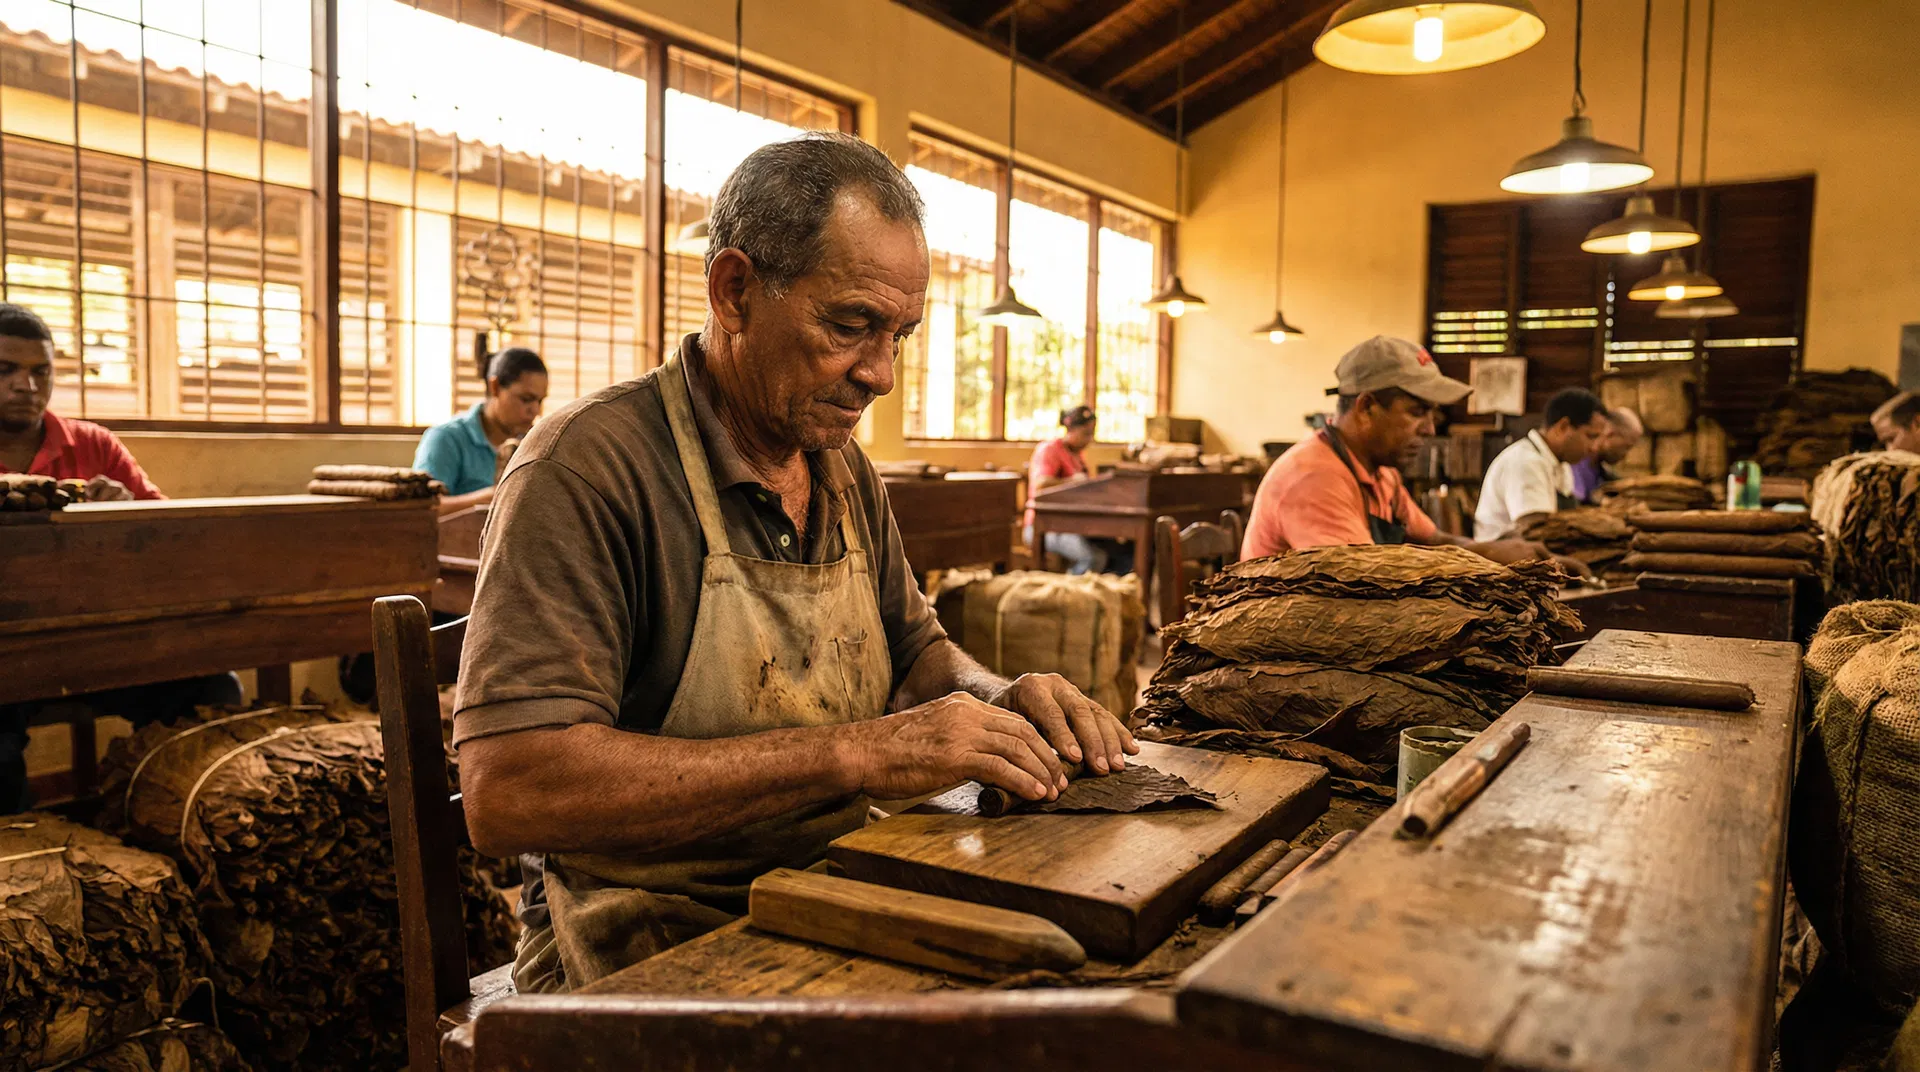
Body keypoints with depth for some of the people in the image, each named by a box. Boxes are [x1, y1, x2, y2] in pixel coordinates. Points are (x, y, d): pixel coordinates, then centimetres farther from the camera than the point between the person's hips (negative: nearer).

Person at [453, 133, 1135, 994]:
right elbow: (507, 793, -26)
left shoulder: (845, 470, 9)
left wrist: (996, 699, -4)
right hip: (654, 957, -7)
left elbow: (914, 652, 21)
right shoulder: (588, 465, -17)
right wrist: (853, 752, -28)